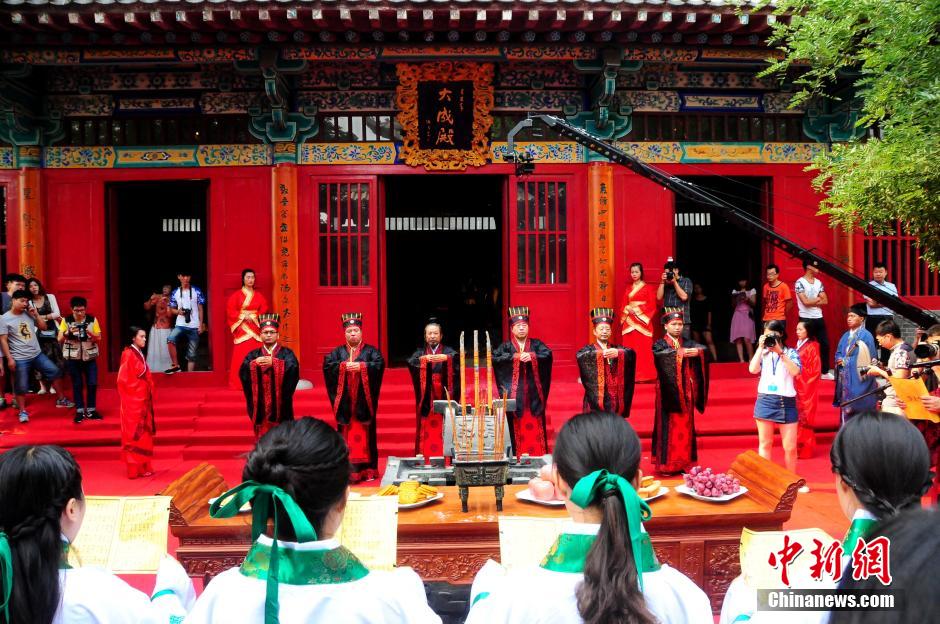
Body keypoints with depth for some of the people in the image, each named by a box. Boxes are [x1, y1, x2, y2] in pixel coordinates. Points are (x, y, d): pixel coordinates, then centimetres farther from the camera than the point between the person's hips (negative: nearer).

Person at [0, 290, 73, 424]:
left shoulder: (29, 314, 4)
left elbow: (43, 327, 10)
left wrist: (36, 314, -3)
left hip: (37, 354, 5)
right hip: (19, 359, -5)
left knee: (55, 372, 4)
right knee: (21, 386, 3)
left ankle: (61, 400, 18)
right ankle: (23, 411, 19)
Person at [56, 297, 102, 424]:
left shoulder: (92, 320, -3)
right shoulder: (66, 320, -4)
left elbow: (99, 338, -2)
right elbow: (59, 340, -7)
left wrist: (91, 333, -21)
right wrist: (68, 332, -25)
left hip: (90, 357, 1)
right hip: (73, 358, -1)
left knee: (92, 384, 1)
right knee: (77, 384, 5)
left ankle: (91, 410, 14)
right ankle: (79, 411, 14)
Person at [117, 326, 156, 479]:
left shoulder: (140, 354, 12)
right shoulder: (128, 354, -14)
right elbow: (123, 379, -17)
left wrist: (147, 397, 13)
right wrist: (134, 393, -11)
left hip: (142, 400, 9)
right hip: (133, 401, -9)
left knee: (142, 433, 11)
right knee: (134, 434, -3)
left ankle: (142, 467, 17)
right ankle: (135, 468, 2)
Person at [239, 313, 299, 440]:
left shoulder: (286, 353, 6)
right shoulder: (253, 355, 13)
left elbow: (294, 368, -14)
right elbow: (242, 372, -3)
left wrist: (273, 362, -20)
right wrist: (255, 363, -20)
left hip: (280, 405, -2)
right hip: (260, 406, 2)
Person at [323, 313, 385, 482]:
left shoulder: (370, 351, 6)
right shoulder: (337, 352, 11)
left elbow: (380, 364, -11)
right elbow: (327, 364, -4)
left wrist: (361, 366, -19)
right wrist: (343, 365, -16)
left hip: (363, 402, -1)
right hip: (345, 403, 1)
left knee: (365, 435, 2)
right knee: (346, 436, 1)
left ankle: (368, 469, 7)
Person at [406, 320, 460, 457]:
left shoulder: (448, 352, 10)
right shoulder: (419, 353, 14)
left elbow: (459, 358, -11)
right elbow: (410, 362, -7)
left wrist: (446, 358, -32)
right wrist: (422, 359, -27)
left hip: (444, 399, -1)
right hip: (426, 400, 1)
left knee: (444, 431, -7)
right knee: (426, 432, -4)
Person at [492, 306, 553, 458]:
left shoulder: (536, 344, 10)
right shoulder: (506, 346, 7)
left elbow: (548, 354, -6)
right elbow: (495, 357, -9)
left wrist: (531, 356, -19)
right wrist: (515, 356, -15)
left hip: (533, 394, 1)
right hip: (515, 394, -1)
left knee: (536, 427, 0)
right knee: (518, 429, -3)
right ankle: (519, 459, 1)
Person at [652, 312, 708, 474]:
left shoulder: (688, 343, 10)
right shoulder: (659, 344, 1)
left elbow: (703, 348, -9)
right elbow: (663, 354, -22)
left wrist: (698, 351, -32)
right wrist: (682, 352, -34)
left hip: (685, 391, 4)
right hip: (668, 391, -3)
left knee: (686, 427, 5)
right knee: (668, 427, -3)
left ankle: (685, 463, 12)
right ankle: (666, 464, 2)